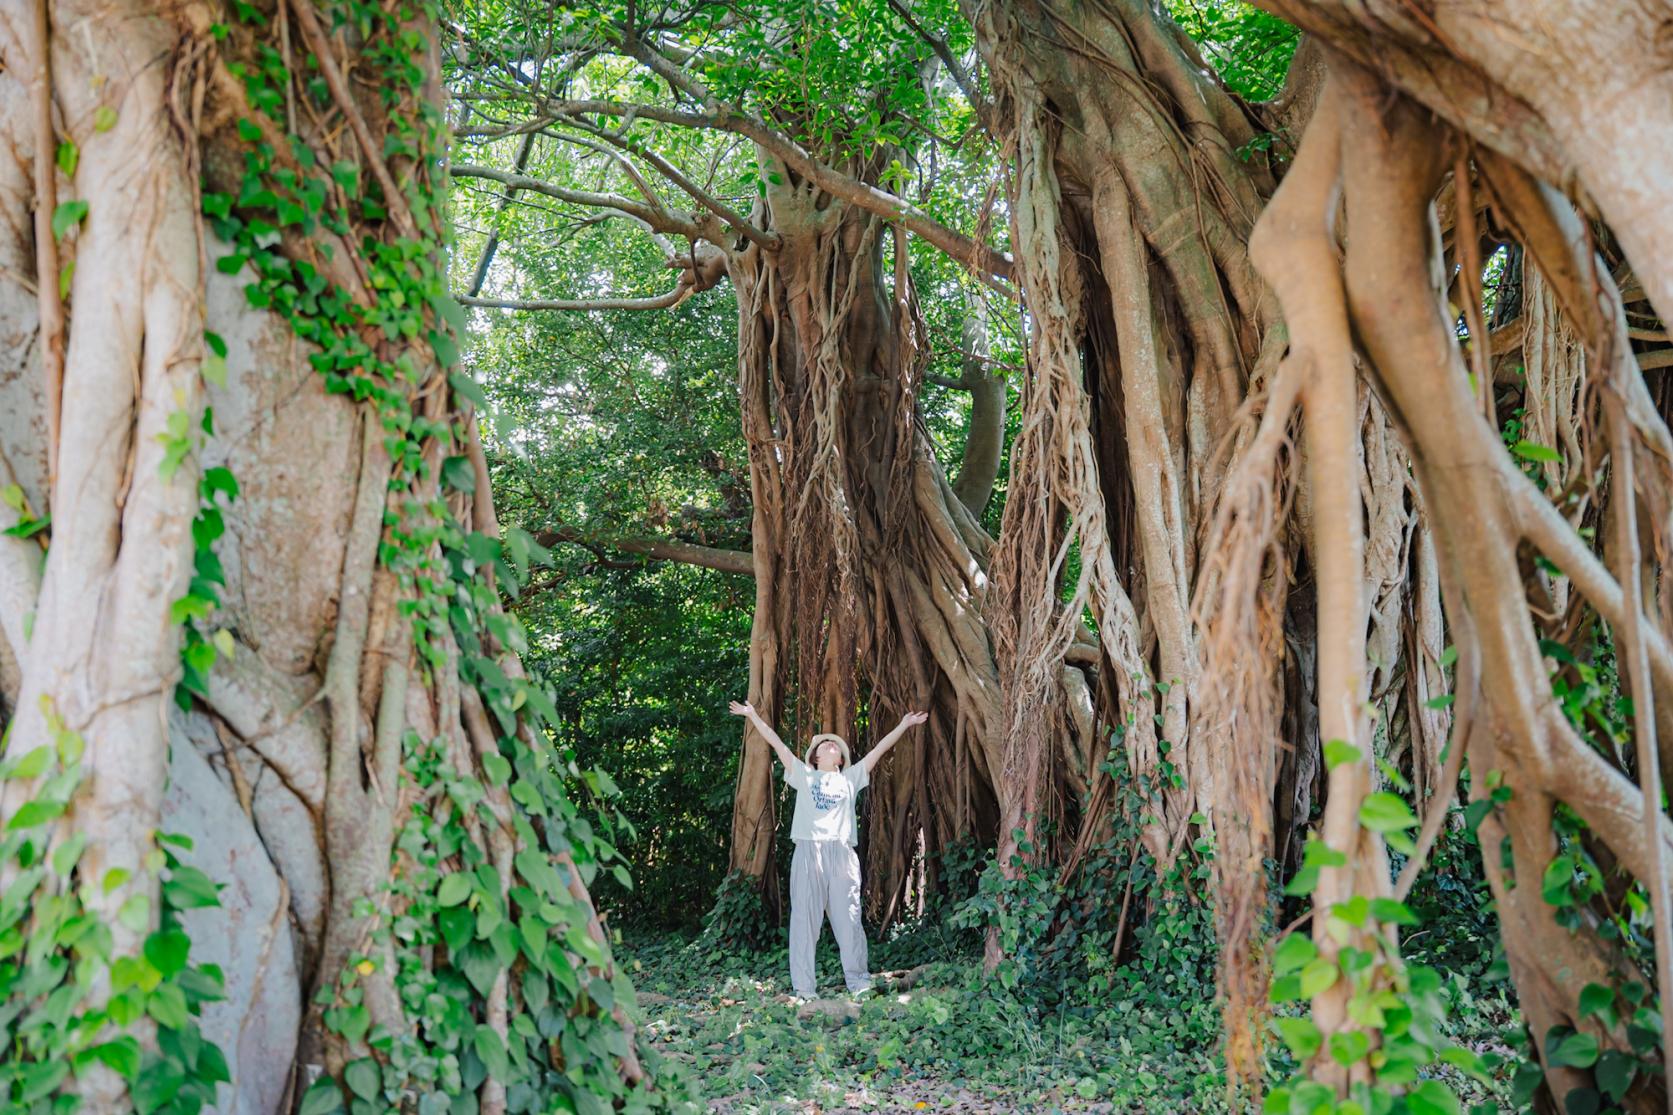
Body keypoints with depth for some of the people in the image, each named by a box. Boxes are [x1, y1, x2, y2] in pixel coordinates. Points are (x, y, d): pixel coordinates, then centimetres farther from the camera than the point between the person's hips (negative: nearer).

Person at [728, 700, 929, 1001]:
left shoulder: (850, 778, 22)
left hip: (842, 854, 2)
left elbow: (879, 749, 23)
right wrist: (753, 715, 10)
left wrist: (904, 725, 22)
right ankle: (803, 988, -4)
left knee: (848, 919, -1)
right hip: (809, 852, -1)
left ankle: (858, 982, 4)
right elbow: (776, 743, 14)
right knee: (805, 919, -4)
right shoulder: (804, 775, 18)